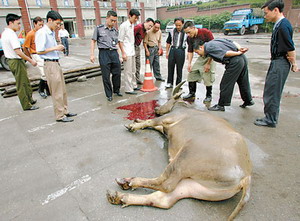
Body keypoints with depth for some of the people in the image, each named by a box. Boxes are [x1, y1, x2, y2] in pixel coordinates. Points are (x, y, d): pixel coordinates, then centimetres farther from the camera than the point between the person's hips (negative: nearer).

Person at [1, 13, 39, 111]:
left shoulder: (4, 33, 12)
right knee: (21, 85, -2)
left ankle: (29, 100, 31)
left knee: (25, 82, 19)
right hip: (17, 62, -10)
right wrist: (31, 60, -19)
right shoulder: (11, 34, -19)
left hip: (11, 60, 10)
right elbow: (18, 52, -25)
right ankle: (27, 105, 7)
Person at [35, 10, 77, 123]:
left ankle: (64, 111, 27)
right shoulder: (42, 33, -14)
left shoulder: (52, 32, 13)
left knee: (62, 90, 15)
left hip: (56, 63, 9)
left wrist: (59, 48, 6)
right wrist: (55, 48, -14)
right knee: (57, 92, -3)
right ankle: (60, 116, 8)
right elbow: (39, 51, -16)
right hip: (50, 64, -9)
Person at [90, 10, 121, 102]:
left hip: (114, 53, 4)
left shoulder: (115, 31, 14)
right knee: (106, 76, 0)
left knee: (117, 73, 5)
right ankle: (109, 95, 12)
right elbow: (93, 41, 4)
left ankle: (116, 90, 26)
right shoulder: (99, 28, 4)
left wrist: (118, 55, 13)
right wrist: (92, 54, -3)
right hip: (104, 53, -3)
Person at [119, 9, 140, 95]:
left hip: (132, 52, 8)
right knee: (128, 71, -5)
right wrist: (123, 53, -18)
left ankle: (133, 85, 29)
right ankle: (128, 89, 2)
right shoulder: (123, 26, -12)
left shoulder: (133, 25, 12)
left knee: (133, 70, 16)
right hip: (127, 52, -8)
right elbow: (120, 41, -14)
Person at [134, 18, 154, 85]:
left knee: (138, 64, 14)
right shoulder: (139, 27, -17)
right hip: (133, 46, -10)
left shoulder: (145, 30, 12)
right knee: (133, 65, -6)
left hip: (138, 46, 10)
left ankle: (138, 80, 23)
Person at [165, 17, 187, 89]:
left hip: (181, 51, -2)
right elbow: (168, 43, 12)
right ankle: (169, 83, 17)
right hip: (172, 50, 3)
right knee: (170, 67, 4)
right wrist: (167, 52, 9)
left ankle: (178, 84, 16)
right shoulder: (172, 32, 5)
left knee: (179, 69, 5)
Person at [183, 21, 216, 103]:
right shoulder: (189, 38, -4)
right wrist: (189, 63, -10)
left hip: (210, 57, -6)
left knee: (207, 77, -8)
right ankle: (192, 94, 14)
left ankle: (209, 96, 10)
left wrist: (208, 63, -19)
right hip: (201, 57, 6)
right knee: (191, 73, 0)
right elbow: (190, 51, 4)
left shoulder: (206, 33, -21)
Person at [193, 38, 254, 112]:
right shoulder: (214, 41, 20)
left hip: (235, 62, -9)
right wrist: (240, 48, 1)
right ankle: (248, 101, 36)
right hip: (243, 58, 9)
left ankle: (221, 105, 11)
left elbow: (224, 53, -17)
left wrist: (238, 53, -9)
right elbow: (233, 42, 14)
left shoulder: (208, 48, -7)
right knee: (243, 82, 21)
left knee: (225, 84, 2)